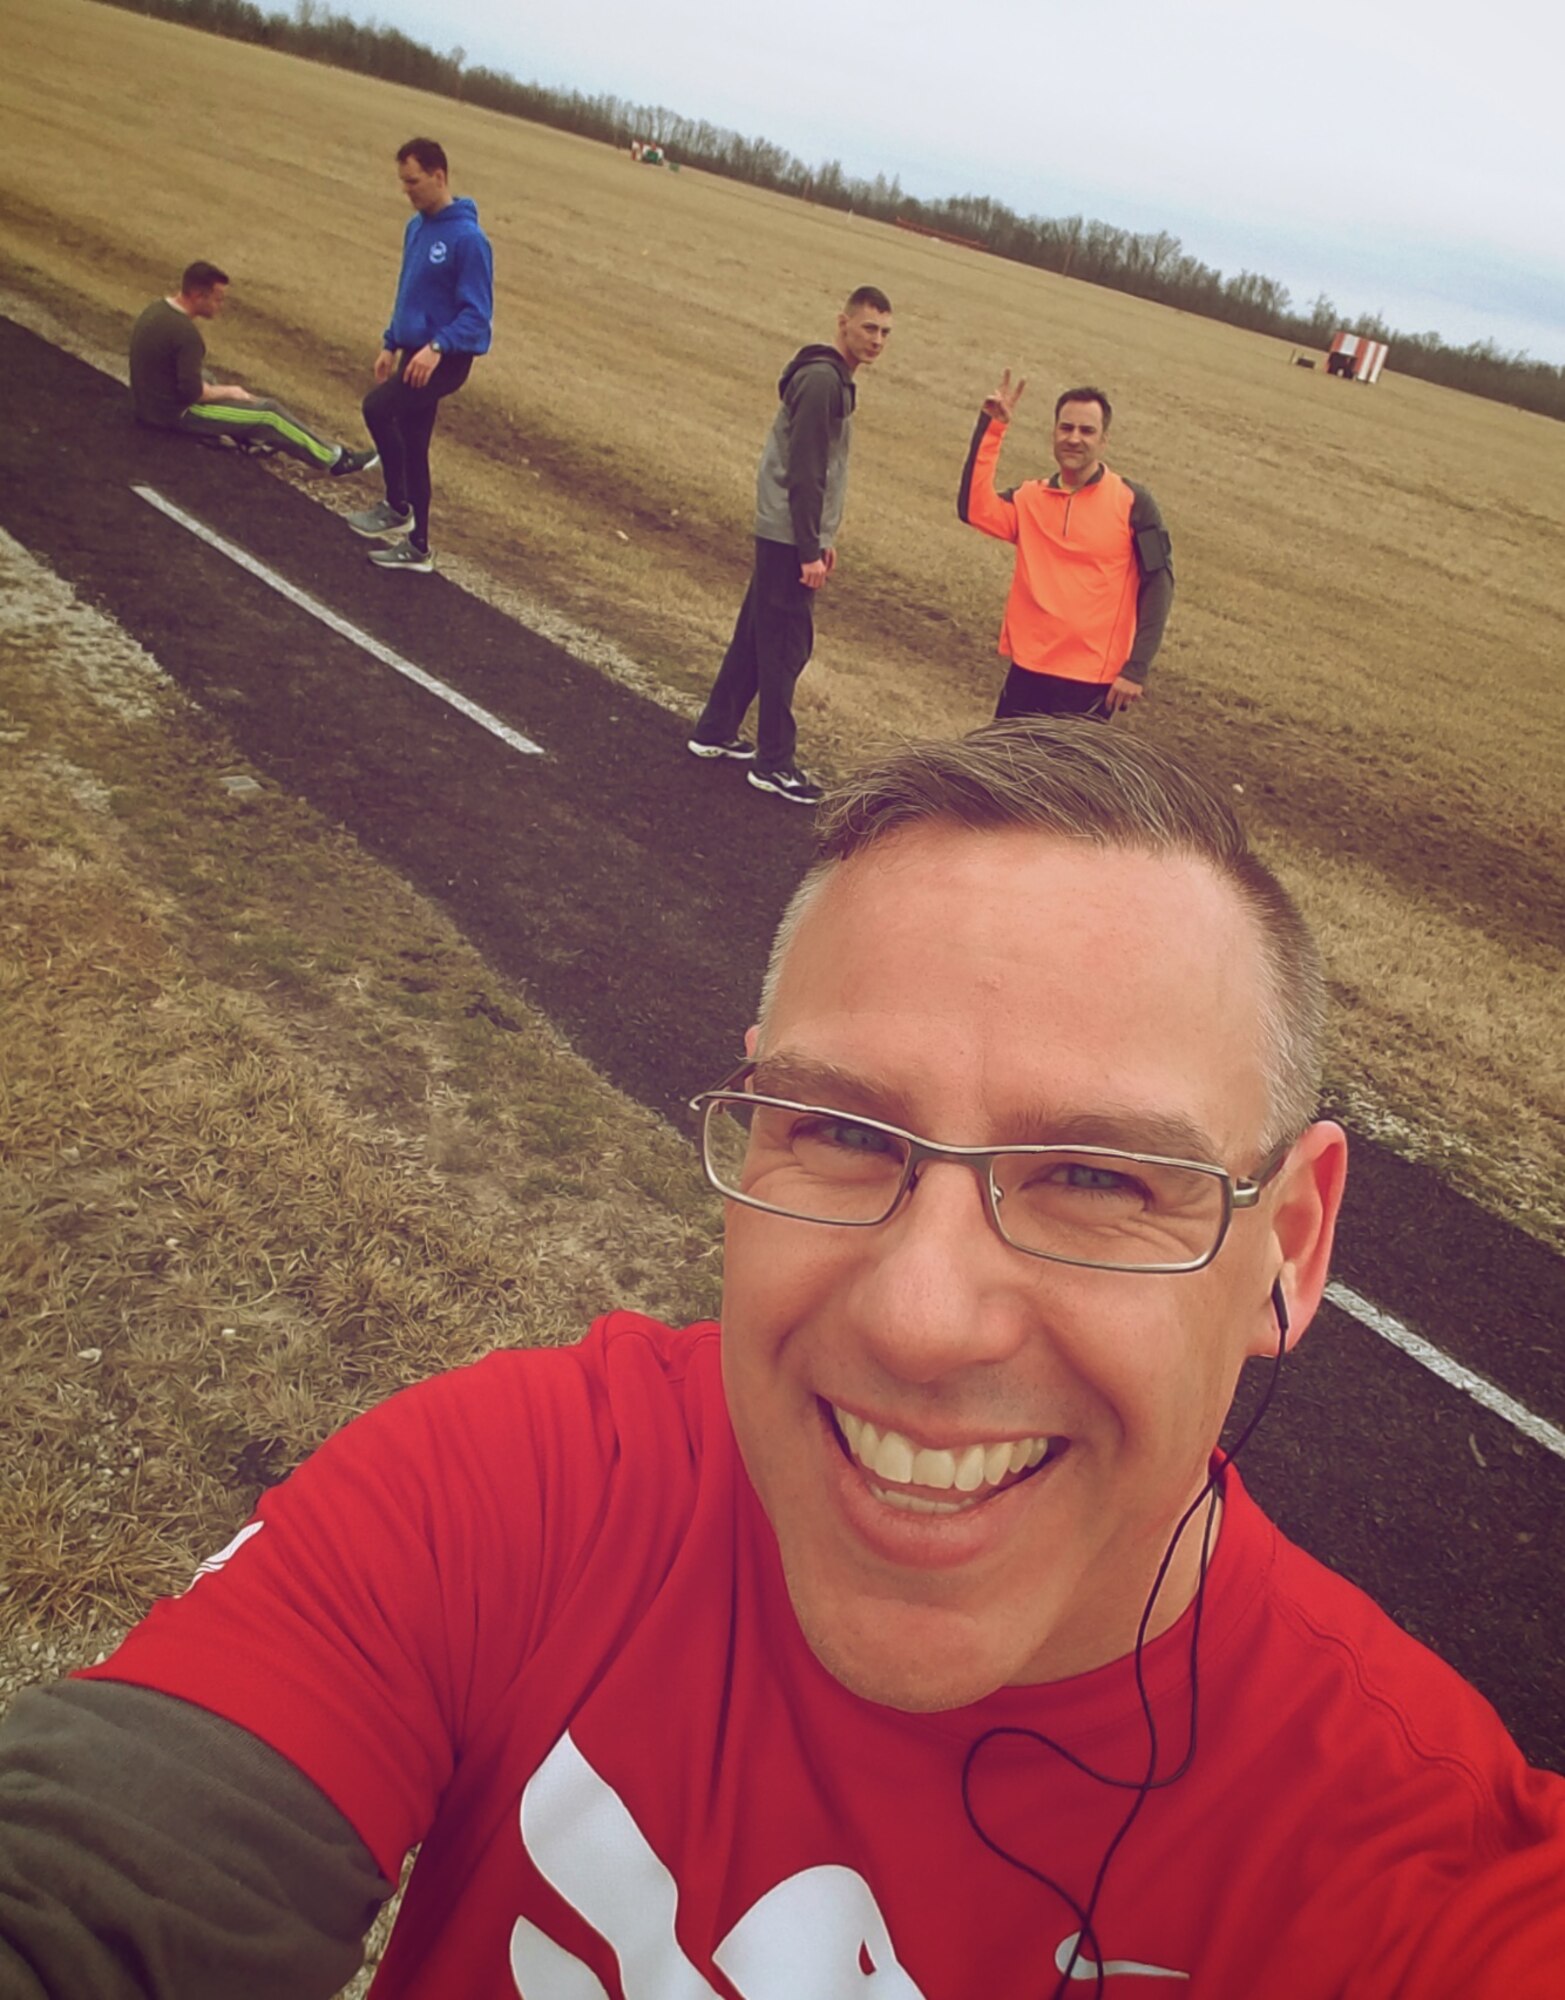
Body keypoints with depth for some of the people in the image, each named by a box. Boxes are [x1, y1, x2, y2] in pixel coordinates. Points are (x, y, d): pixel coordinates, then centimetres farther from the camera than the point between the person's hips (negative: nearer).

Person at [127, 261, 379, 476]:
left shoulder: (158, 308, 1)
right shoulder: (185, 332, -27)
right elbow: (192, 392, -25)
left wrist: (221, 389, 12)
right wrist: (227, 391, -7)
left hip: (151, 401, 9)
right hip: (175, 413, -9)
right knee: (269, 412, -4)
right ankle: (336, 460, 5)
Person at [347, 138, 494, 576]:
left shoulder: (468, 238, -16)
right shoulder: (416, 227, 10)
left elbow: (477, 312, -19)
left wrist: (437, 347, -31)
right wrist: (390, 343, 17)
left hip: (447, 358, -9)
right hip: (414, 353, 9)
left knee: (377, 407, -25)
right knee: (412, 447, 11)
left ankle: (397, 508, -9)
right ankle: (416, 546, 21)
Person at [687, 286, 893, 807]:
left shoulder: (833, 377, 15)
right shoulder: (822, 379, -16)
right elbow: (803, 472, -21)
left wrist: (824, 537, 21)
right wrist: (810, 549, -21)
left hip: (784, 535, 10)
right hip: (789, 537, -10)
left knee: (756, 635, 16)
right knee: (786, 646, -5)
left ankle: (715, 731, 26)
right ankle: (773, 764, 1)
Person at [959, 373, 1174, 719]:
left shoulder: (1132, 504, -4)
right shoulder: (1030, 498, 6)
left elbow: (1157, 584, -4)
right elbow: (974, 508, -12)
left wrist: (1136, 668, -11)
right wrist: (991, 427, -16)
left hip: (1093, 680, -4)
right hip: (1027, 670, 4)